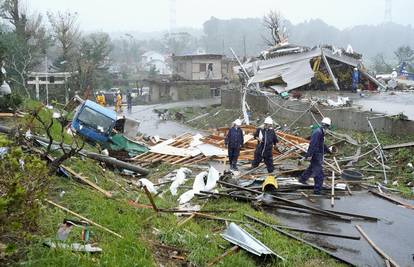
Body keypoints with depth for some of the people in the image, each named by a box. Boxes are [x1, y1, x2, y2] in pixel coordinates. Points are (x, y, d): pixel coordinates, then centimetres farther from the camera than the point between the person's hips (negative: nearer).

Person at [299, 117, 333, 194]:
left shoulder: (321, 132, 12)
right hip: (316, 155, -11)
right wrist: (309, 155, -29)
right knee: (319, 173, -6)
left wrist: (328, 150, 38)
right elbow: (313, 145, -27)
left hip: (319, 154, 11)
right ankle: (317, 190, 0)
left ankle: (302, 179, 45)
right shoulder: (317, 132, -22)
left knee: (311, 168, 28)